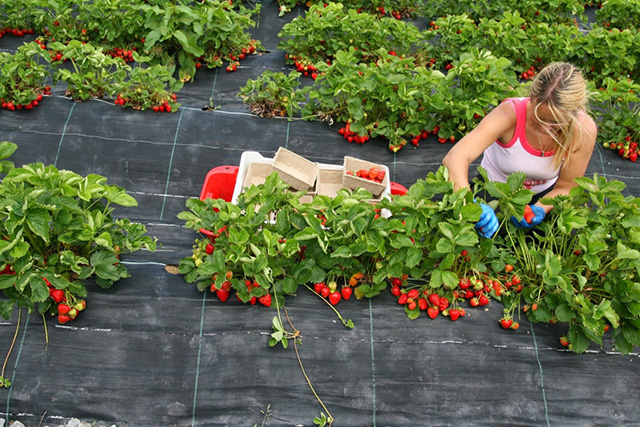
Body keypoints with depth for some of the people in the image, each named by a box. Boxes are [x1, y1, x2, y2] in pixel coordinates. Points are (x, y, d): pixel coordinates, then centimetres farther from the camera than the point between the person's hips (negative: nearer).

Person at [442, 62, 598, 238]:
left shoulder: (584, 130, -26)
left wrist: (540, 209, -35)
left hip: (544, 193, 2)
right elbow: (454, 158, -47)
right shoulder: (510, 113, -35)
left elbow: (565, 188, -14)